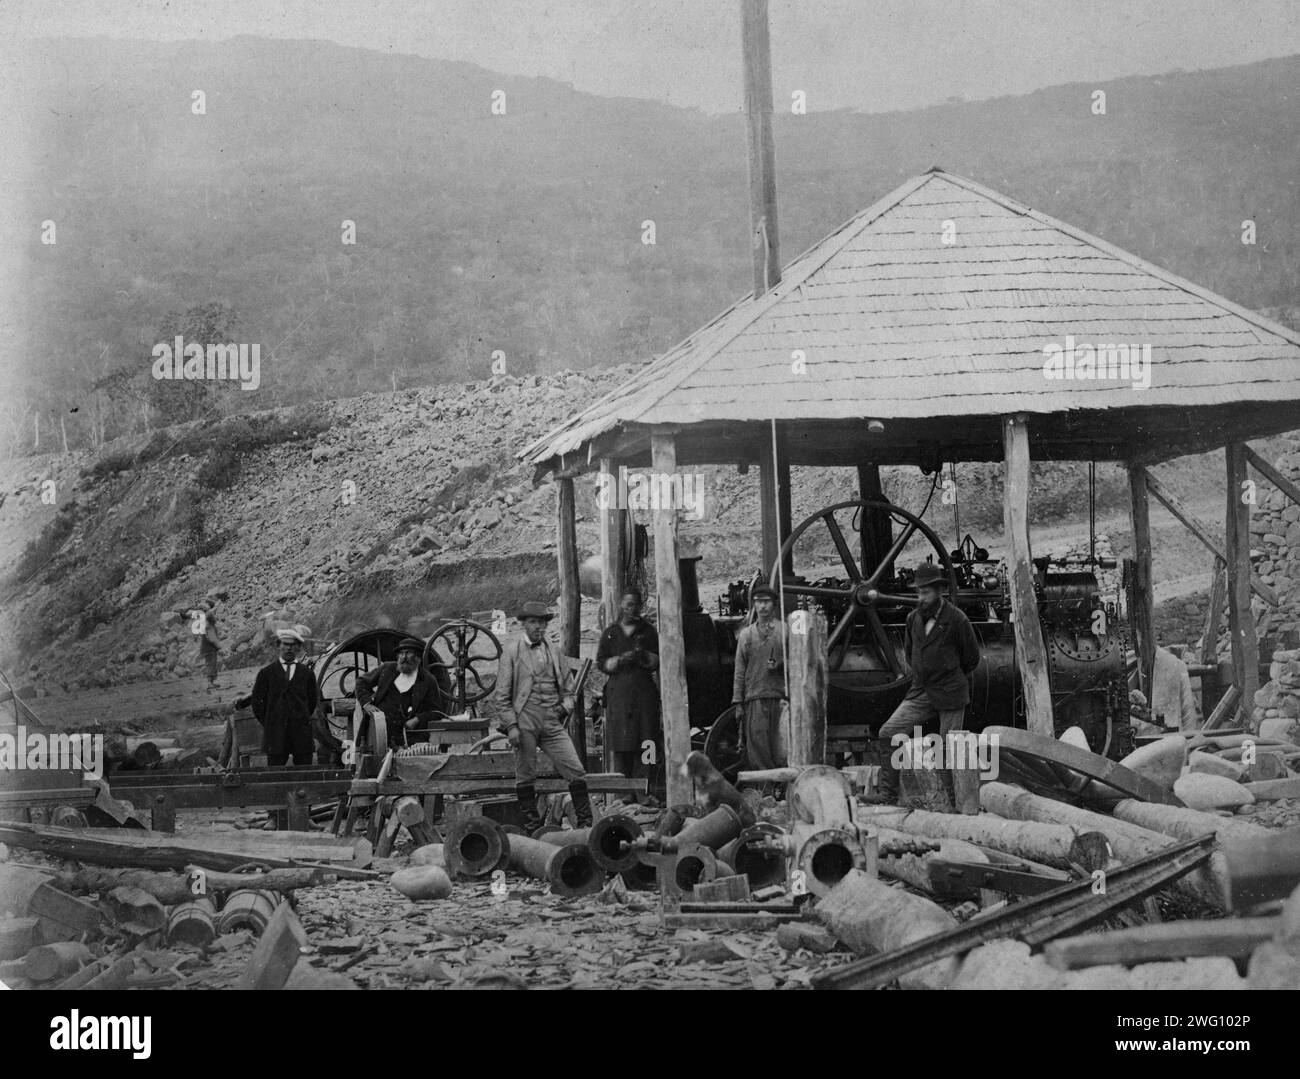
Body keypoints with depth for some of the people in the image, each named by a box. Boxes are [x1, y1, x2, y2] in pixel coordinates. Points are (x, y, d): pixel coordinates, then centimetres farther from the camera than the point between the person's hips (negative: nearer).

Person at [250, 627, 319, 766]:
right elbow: (257, 702, 9)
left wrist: (303, 721, 10)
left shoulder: (306, 673, 12)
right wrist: (269, 725, 4)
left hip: (302, 734, 1)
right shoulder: (266, 673, 8)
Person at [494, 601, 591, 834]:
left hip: (552, 722, 4)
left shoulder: (552, 652, 16)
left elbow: (564, 688, 26)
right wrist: (511, 725, -10)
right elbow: (502, 694, -1)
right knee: (525, 776, 1)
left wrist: (566, 705, 4)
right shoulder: (512, 651, 2)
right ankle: (532, 826, 10)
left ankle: (585, 822, 2)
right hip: (525, 721, -4)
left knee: (576, 770, -5)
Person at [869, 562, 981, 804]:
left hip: (950, 694, -5)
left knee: (949, 747, -1)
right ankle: (888, 792, -6)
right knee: (887, 734, -8)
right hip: (920, 692, 5)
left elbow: (972, 657, 3)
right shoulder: (914, 618, 7)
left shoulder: (956, 619, -9)